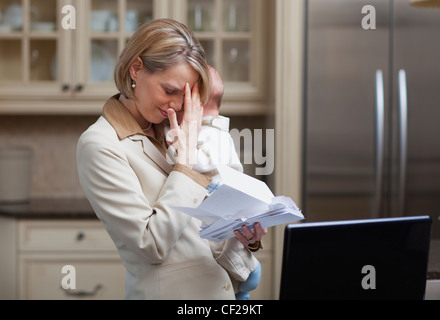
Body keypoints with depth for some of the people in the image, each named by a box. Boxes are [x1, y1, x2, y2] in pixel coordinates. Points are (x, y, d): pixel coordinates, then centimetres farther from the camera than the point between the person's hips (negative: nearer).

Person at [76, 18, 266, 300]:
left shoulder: (165, 134, 13)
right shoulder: (99, 146, -7)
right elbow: (153, 245, -14)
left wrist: (243, 238, -3)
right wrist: (186, 159, -10)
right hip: (170, 291, -6)